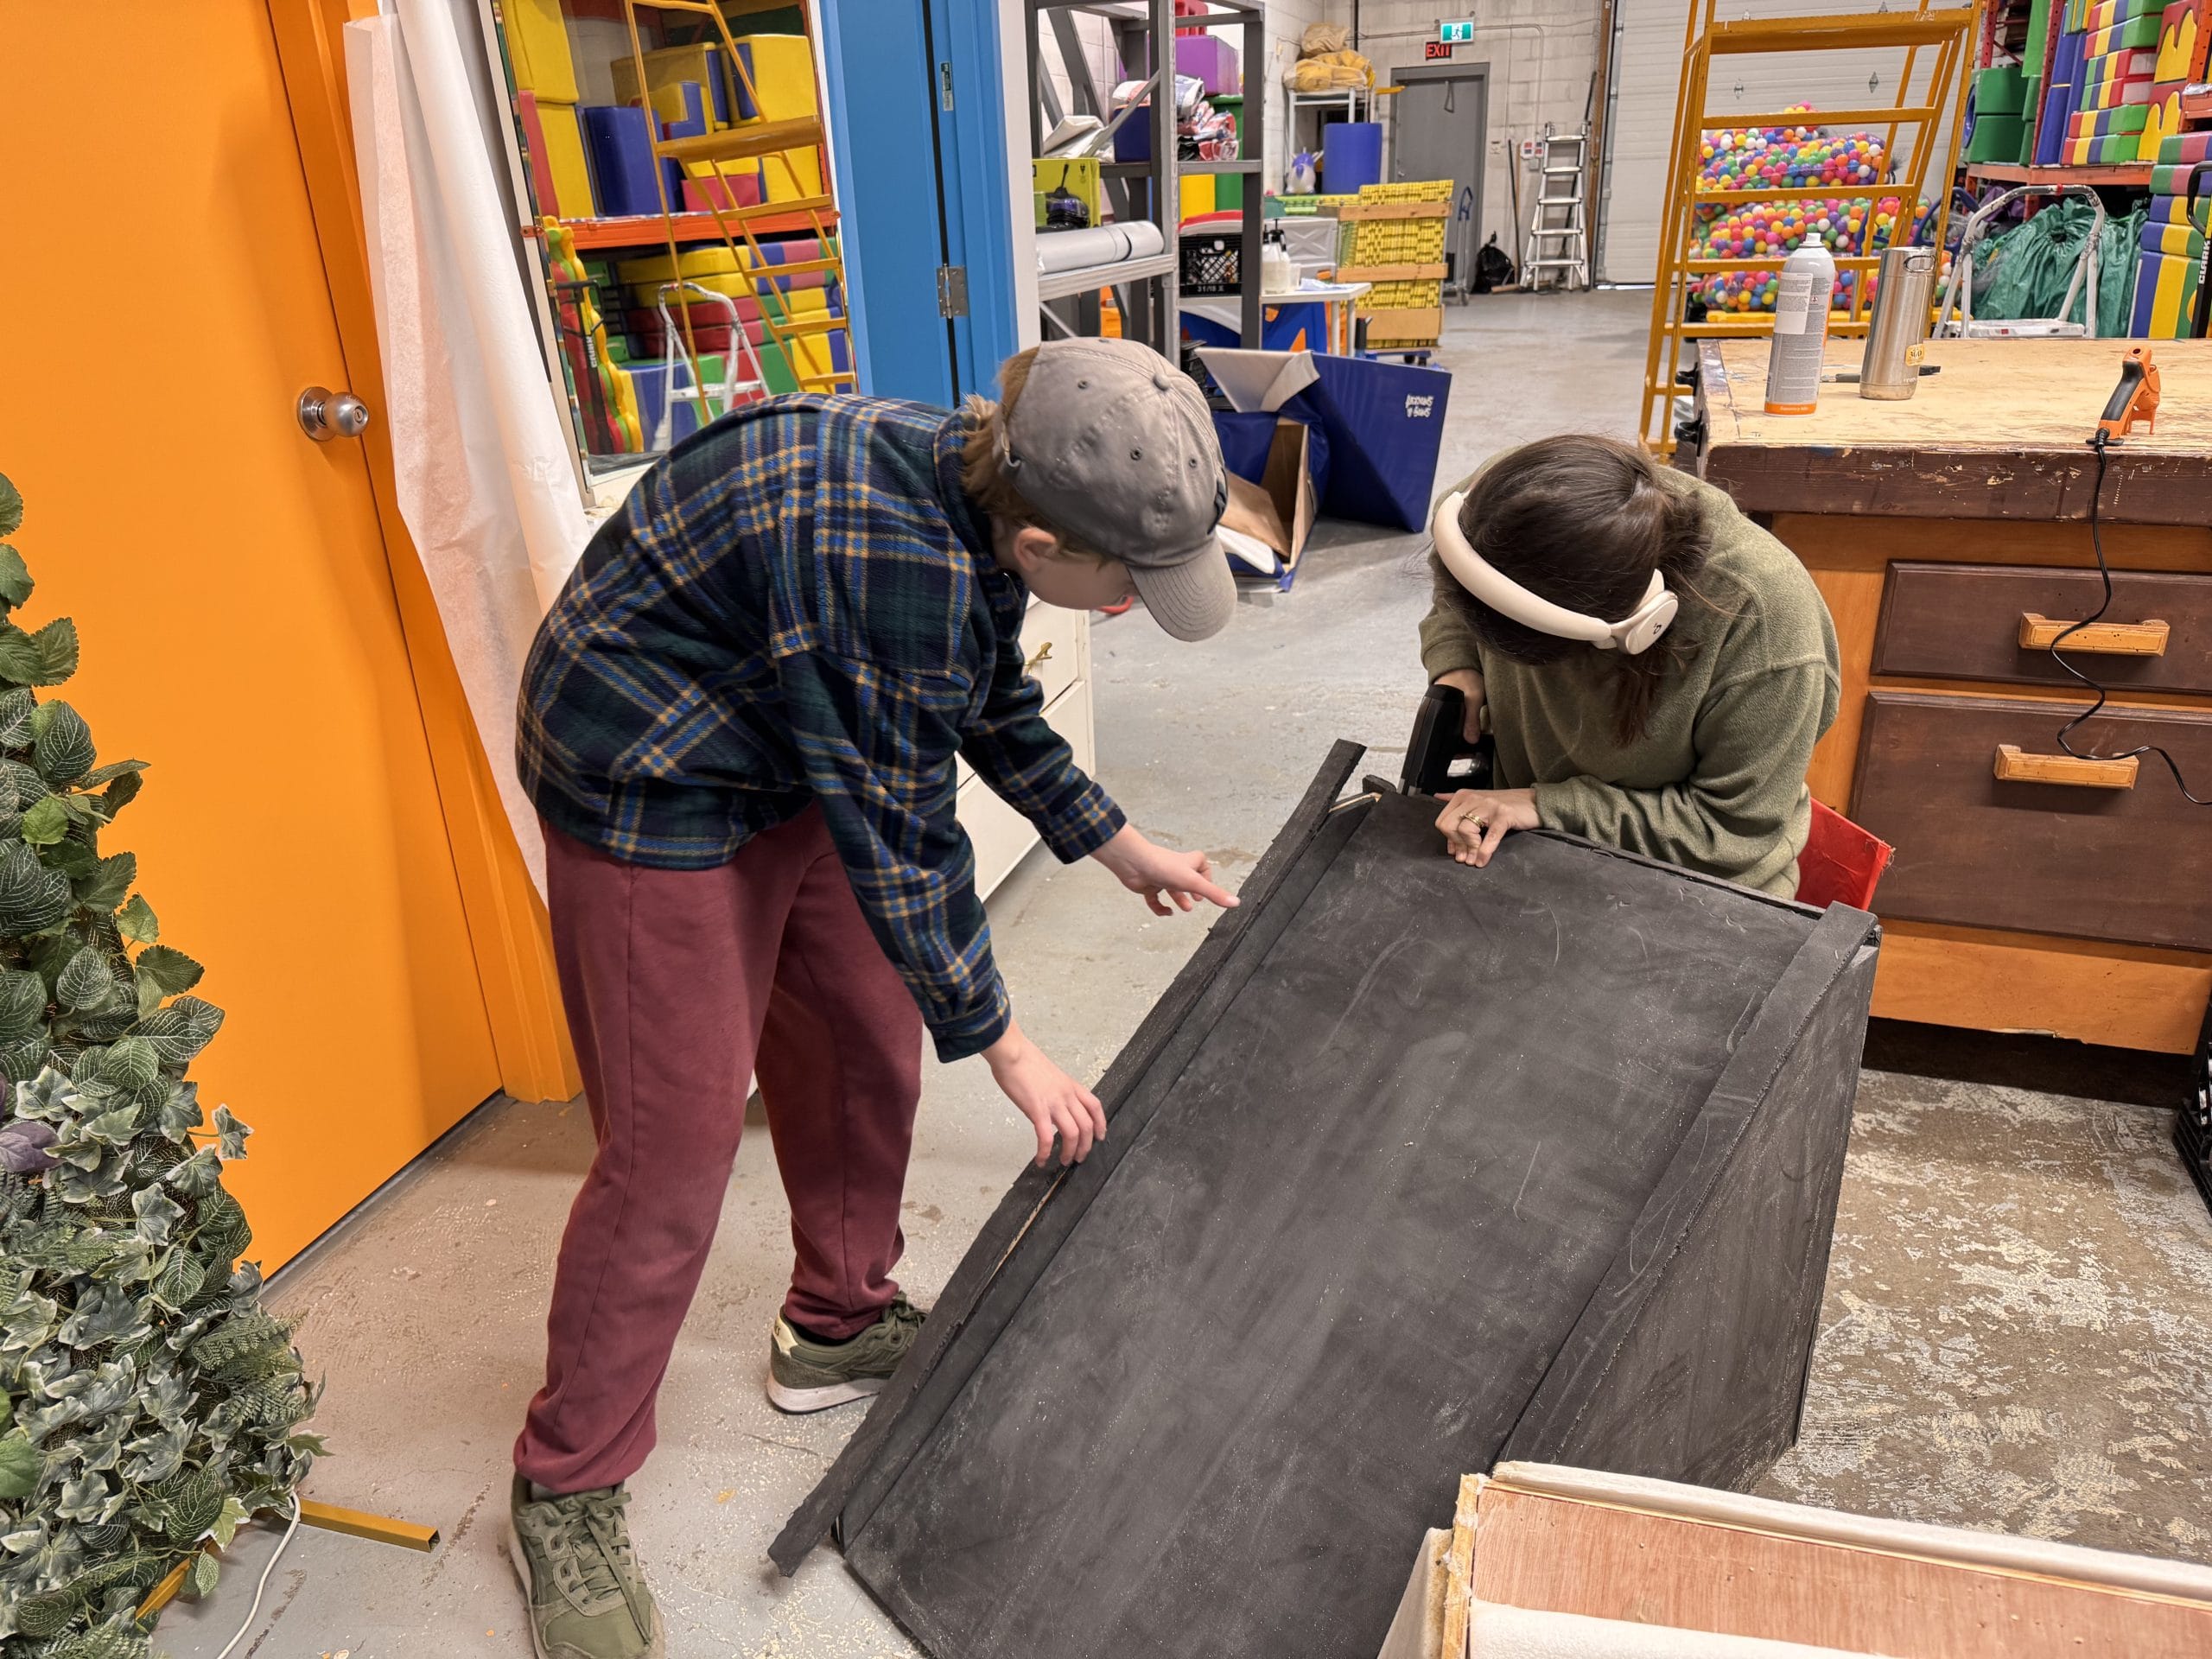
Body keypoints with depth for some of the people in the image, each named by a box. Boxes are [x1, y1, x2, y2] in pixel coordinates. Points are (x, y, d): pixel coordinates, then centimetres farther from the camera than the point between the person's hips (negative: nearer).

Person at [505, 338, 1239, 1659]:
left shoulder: (980, 492, -7)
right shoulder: (888, 559, -35)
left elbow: (995, 709, 10)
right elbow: (898, 842, -26)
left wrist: (1123, 848, 15)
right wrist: (1004, 1048, -14)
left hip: (795, 762, 9)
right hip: (654, 793, -8)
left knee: (867, 1044, 13)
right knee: (675, 1142, -3)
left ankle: (839, 1327, 35)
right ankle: (568, 1489, 17)